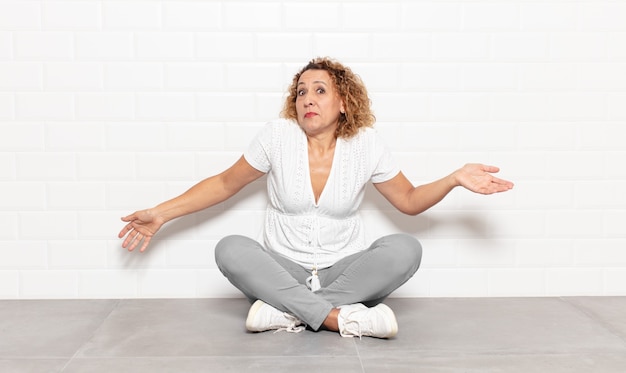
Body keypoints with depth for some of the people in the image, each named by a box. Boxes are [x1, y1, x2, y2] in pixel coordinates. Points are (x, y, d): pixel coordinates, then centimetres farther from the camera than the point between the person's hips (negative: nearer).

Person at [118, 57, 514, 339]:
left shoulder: (365, 144, -2)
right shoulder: (277, 136, -4)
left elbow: (409, 200, 7)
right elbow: (225, 184, 6)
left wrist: (455, 178, -11)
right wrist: (160, 213, 1)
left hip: (344, 272, 1)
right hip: (283, 271, 0)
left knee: (405, 249, -27)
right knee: (230, 249, -29)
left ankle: (286, 312, -29)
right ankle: (341, 317, -34)